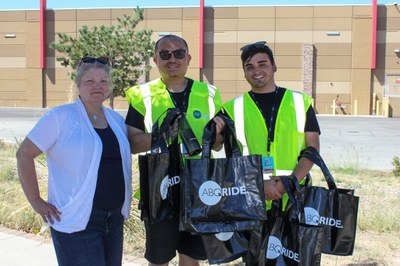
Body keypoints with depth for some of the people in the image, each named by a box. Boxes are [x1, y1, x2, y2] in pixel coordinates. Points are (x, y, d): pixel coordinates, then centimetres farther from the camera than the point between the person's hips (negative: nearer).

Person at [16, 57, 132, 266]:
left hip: (114, 218, 6)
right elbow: (24, 154, -8)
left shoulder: (117, 120, 10)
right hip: (76, 221, -6)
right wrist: (36, 201, -10)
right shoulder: (60, 117, -9)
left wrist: (123, 205, 14)